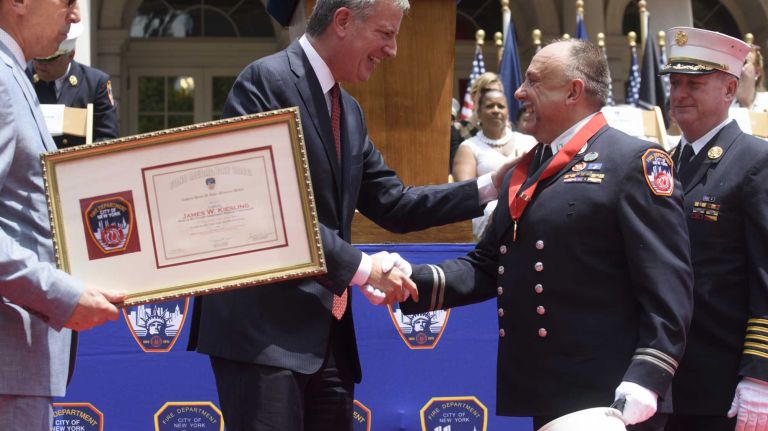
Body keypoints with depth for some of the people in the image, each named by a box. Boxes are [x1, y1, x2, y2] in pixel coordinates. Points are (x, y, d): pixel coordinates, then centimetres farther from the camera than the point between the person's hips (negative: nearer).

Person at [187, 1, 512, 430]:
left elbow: (394, 205, 17)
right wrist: (359, 266, -20)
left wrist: (489, 187, 7)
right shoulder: (267, 81, -10)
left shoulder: (349, 111, 18)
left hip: (328, 336, 9)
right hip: (265, 331, -9)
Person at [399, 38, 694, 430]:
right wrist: (414, 282, -2)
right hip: (543, 397, 7)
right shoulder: (523, 171, 18)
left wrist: (646, 379, -21)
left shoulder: (635, 162, -6)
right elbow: (488, 266, 15)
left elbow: (667, 283, -12)